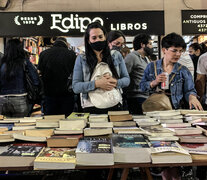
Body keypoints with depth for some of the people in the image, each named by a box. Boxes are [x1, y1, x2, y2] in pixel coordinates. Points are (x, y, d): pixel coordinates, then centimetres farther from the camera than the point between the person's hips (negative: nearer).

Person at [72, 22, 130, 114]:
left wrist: (116, 82, -13)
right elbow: (75, 87, -4)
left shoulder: (116, 55, 7)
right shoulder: (81, 59, 3)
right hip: (91, 108, -1)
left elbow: (126, 79, 9)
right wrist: (96, 84, -19)